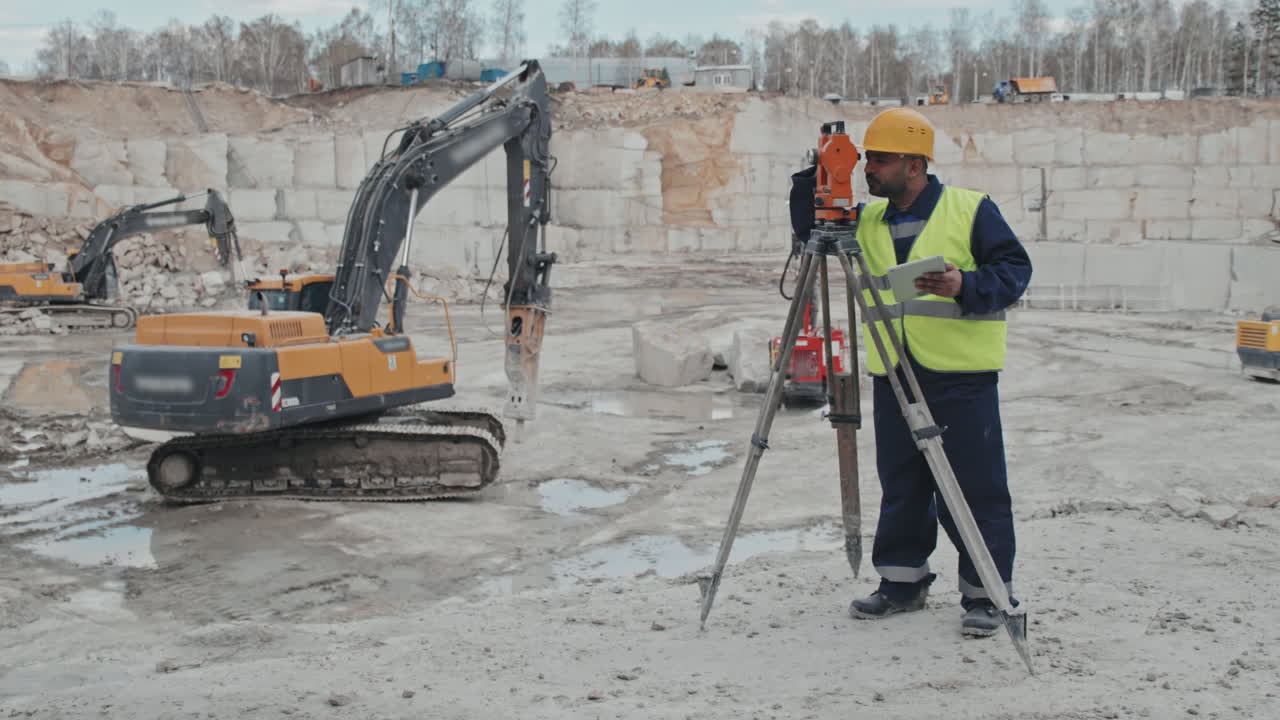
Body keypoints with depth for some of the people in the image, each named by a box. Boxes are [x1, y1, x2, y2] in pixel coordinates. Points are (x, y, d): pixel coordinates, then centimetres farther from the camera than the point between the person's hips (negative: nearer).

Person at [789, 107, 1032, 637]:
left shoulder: (971, 210, -3)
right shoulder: (867, 221, 13)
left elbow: (1015, 268, -5)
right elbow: (810, 232, 11)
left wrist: (966, 286, -22)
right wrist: (813, 181, -5)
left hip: (962, 375, -5)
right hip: (892, 376, 5)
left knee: (973, 487, -2)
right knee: (900, 484, 12)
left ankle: (987, 592, 8)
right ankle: (902, 579, 25)